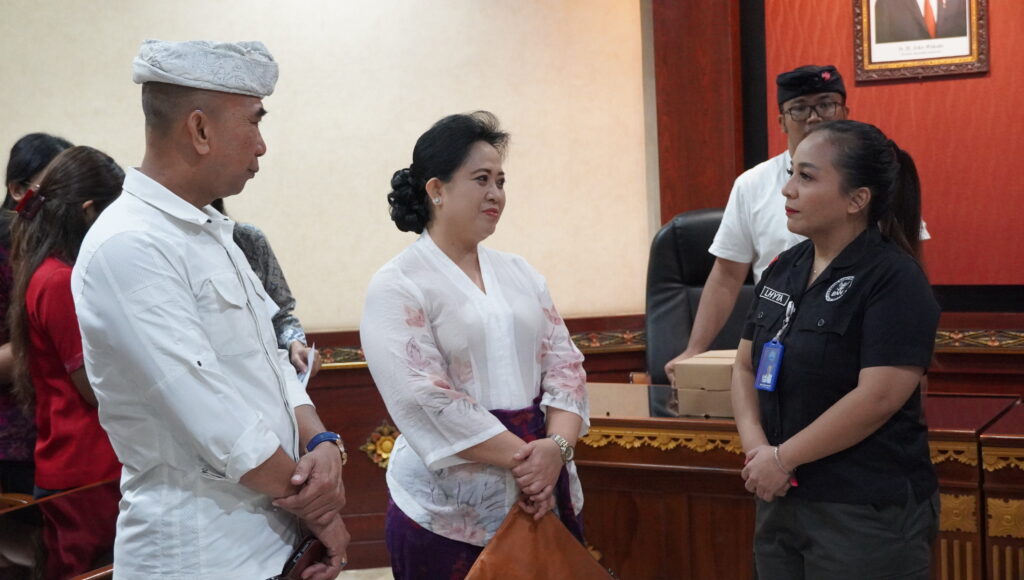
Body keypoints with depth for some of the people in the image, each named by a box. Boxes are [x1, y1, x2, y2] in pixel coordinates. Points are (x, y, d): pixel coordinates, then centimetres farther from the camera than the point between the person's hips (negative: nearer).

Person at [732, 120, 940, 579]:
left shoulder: (894, 280, -13)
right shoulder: (783, 270, 8)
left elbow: (878, 398, -21)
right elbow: (746, 368, 10)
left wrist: (783, 457, -16)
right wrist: (755, 447, -8)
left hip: (868, 513, -6)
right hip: (782, 502, 7)